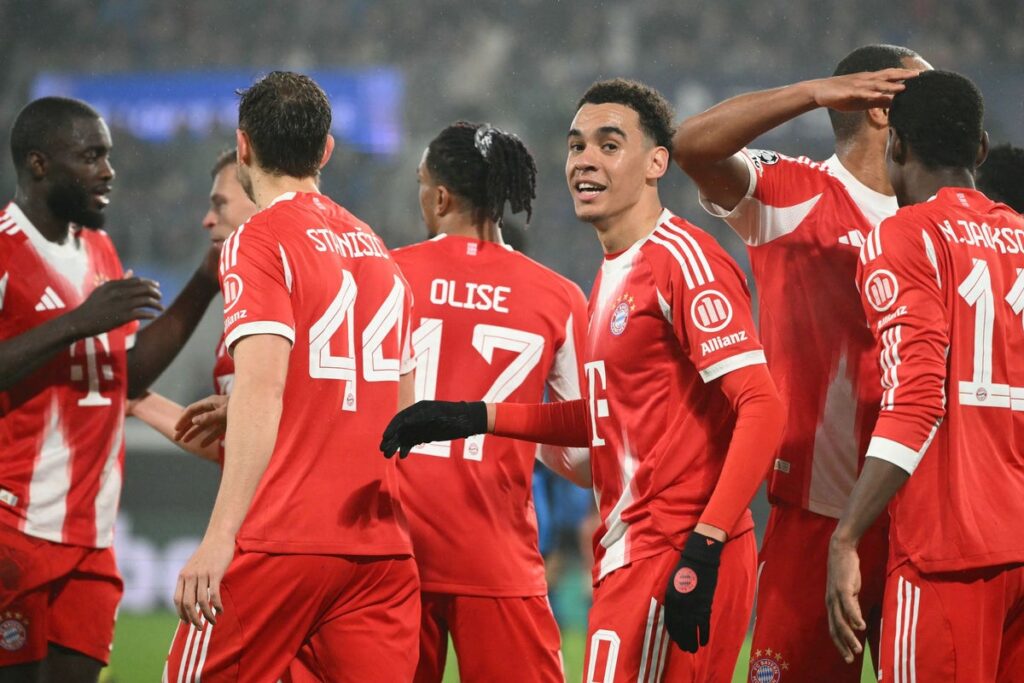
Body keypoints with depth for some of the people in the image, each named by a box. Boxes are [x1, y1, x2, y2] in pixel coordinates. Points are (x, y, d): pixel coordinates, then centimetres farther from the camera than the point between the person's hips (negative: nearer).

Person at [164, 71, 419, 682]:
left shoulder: (258, 243, -5)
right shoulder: (378, 250, 17)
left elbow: (263, 389, -18)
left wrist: (220, 538, -24)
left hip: (279, 541, -6)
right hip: (382, 548, 6)